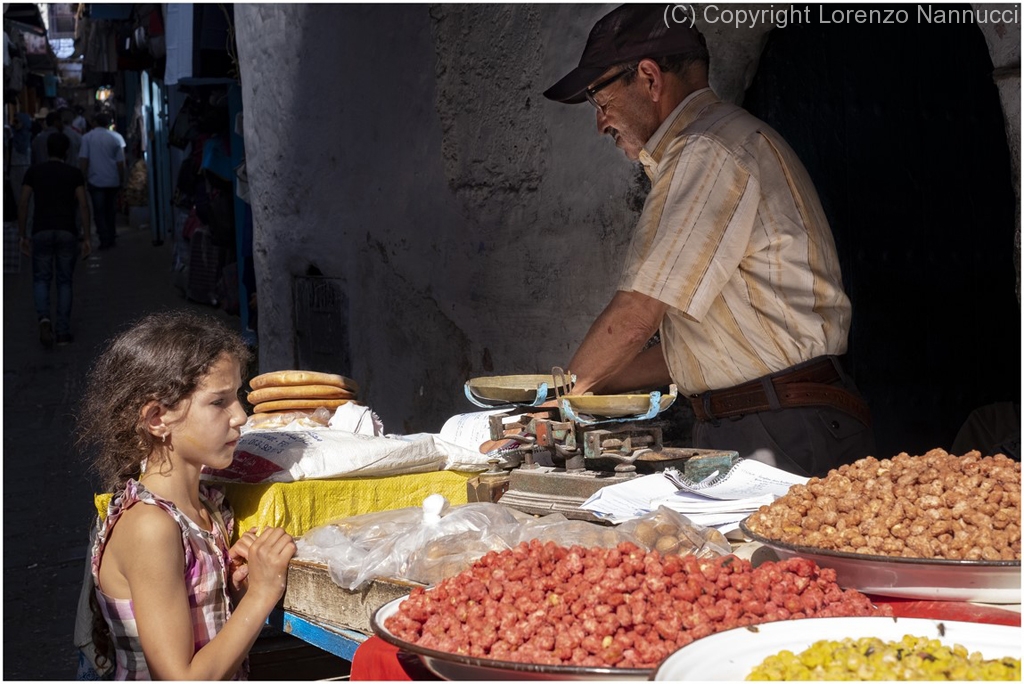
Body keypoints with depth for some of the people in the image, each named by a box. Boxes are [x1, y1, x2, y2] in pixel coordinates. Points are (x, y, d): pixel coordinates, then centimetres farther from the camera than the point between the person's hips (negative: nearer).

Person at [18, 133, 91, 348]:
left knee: (41, 279, 10)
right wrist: (86, 238, 0)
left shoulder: (33, 171, 5)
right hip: (67, 233, 0)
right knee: (64, 282, 10)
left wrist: (22, 236, 9)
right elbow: (83, 205, -3)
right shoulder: (74, 173, 3)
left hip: (41, 232, 0)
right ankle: (64, 332, 7)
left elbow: (23, 204, 2)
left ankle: (44, 318, -18)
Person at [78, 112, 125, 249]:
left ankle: (105, 240, -7)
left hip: (95, 180, -2)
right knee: (111, 210, 15)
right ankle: (112, 238, 19)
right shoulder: (116, 137, 0)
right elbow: (120, 162, 1)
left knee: (99, 211, 2)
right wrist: (122, 179, 9)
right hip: (113, 181, 2)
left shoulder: (87, 137, -2)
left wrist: (84, 177, 1)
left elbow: (83, 159, -6)